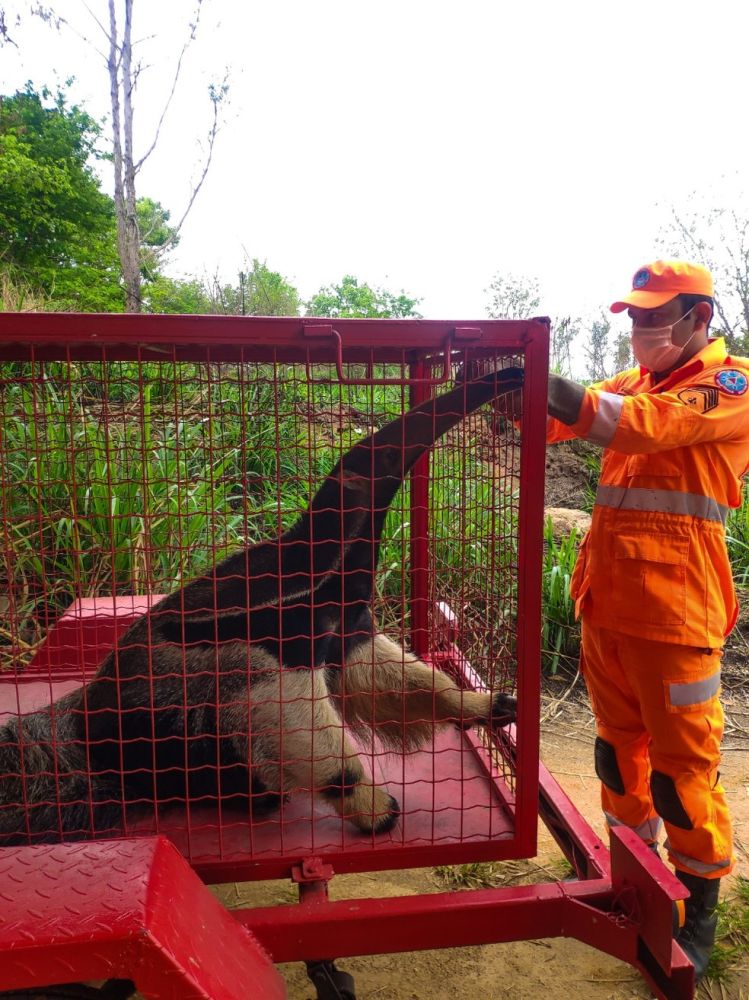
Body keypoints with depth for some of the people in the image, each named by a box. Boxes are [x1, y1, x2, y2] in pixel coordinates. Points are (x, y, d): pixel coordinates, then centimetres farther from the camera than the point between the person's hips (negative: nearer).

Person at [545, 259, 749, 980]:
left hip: (674, 604, -6)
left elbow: (646, 425, -23)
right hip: (607, 597, 7)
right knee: (619, 744, 18)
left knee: (682, 762, 5)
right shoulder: (634, 381, 16)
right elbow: (567, 416, 4)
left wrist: (553, 392, -30)